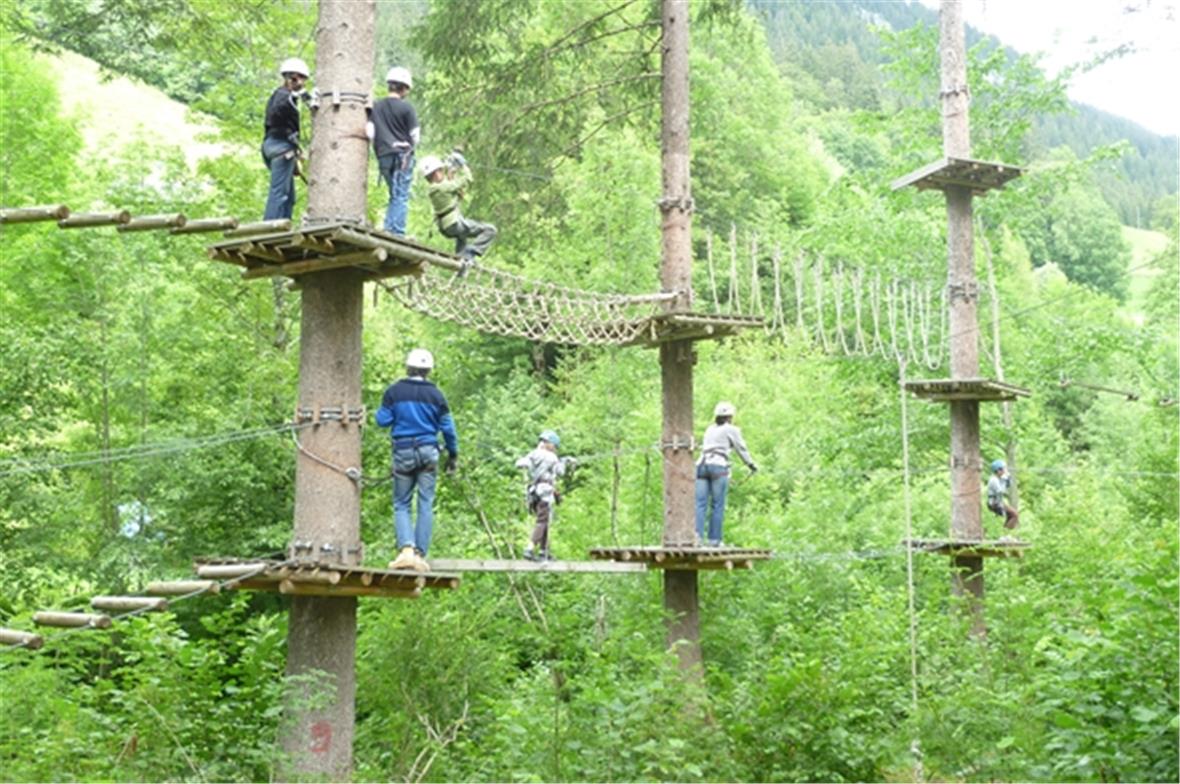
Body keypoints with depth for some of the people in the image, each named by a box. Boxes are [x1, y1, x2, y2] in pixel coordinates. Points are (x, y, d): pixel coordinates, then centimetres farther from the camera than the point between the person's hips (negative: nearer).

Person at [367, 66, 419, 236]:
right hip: (402, 156, -5)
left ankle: (388, 230, 10)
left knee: (395, 195, 15)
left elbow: (369, 133, 3)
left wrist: (379, 148, 17)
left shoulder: (375, 107, 8)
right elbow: (415, 136, -2)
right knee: (401, 196, -5)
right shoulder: (406, 107, -4)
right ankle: (397, 232, -13)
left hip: (383, 156, 5)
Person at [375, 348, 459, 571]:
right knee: (426, 504, 4)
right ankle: (420, 554, 2)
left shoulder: (394, 392, -1)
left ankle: (406, 549, -13)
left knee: (401, 505, 6)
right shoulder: (435, 394, 2)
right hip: (428, 452, 1)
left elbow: (382, 420, -2)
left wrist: (380, 410, 20)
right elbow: (447, 427, 5)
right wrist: (453, 455, 15)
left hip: (403, 452, -1)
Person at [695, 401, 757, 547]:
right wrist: (751, 465, 26)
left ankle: (697, 534, -17)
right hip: (718, 466, -5)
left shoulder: (710, 429, 25)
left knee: (700, 503, -2)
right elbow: (741, 449, 13)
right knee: (718, 505, -2)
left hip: (702, 464, 5)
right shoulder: (731, 429, 9)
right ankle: (714, 539, -3)